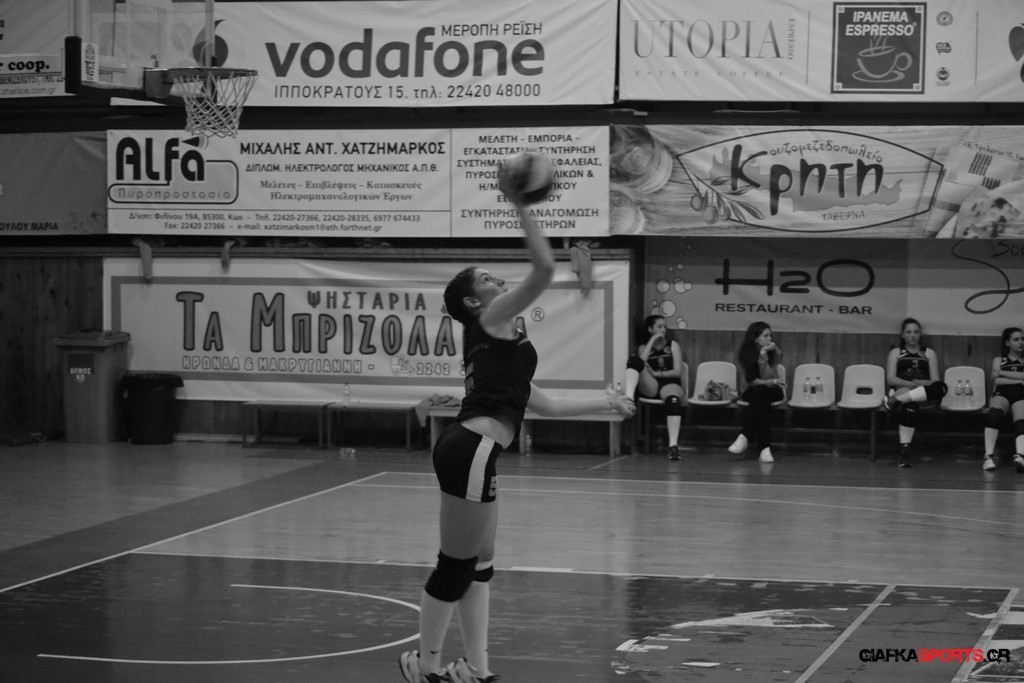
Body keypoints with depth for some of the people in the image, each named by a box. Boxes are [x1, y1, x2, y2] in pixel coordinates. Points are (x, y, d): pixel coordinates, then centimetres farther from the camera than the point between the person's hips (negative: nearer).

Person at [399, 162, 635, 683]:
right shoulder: (491, 321, -1)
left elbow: (541, 403, 28)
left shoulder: (495, 341, 25)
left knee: (478, 566, 13)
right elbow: (544, 268, -15)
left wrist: (603, 402, 32)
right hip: (471, 450, -10)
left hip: (471, 450, 10)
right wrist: (521, 207, -9)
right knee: (455, 566, -2)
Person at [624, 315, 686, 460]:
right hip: (650, 386, 1)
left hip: (670, 384, -1)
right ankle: (628, 397, -51)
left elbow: (678, 372, 4)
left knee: (673, 399, -40)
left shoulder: (672, 345, 16)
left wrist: (656, 373, -7)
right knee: (634, 360, -25)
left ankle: (673, 445, -53)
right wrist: (652, 341, -3)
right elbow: (640, 364, -6)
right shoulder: (643, 347, 19)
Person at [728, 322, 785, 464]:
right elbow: (750, 380, -13)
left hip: (773, 391, 0)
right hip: (753, 392, 0)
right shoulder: (745, 353, -9)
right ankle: (764, 447, -45)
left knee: (760, 391, -37)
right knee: (761, 400, -37)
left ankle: (746, 437, -38)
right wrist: (771, 381, -28)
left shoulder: (775, 352, -11)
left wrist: (764, 357, -32)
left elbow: (766, 377, -18)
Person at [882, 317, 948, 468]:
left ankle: (896, 400, -43)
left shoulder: (929, 353, 21)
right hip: (902, 389, -1)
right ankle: (904, 449, -48)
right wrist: (910, 384, -15)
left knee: (941, 387, -36)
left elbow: (935, 381, 9)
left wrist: (921, 383, -15)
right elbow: (890, 379, 4)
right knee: (910, 404, -41)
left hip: (924, 394, 1)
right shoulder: (896, 353, 18)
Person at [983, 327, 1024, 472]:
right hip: (1002, 394, 0)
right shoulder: (998, 360, 27)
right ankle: (989, 456, -48)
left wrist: (1002, 372, 3)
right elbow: (996, 380, 8)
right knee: (993, 414, -39)